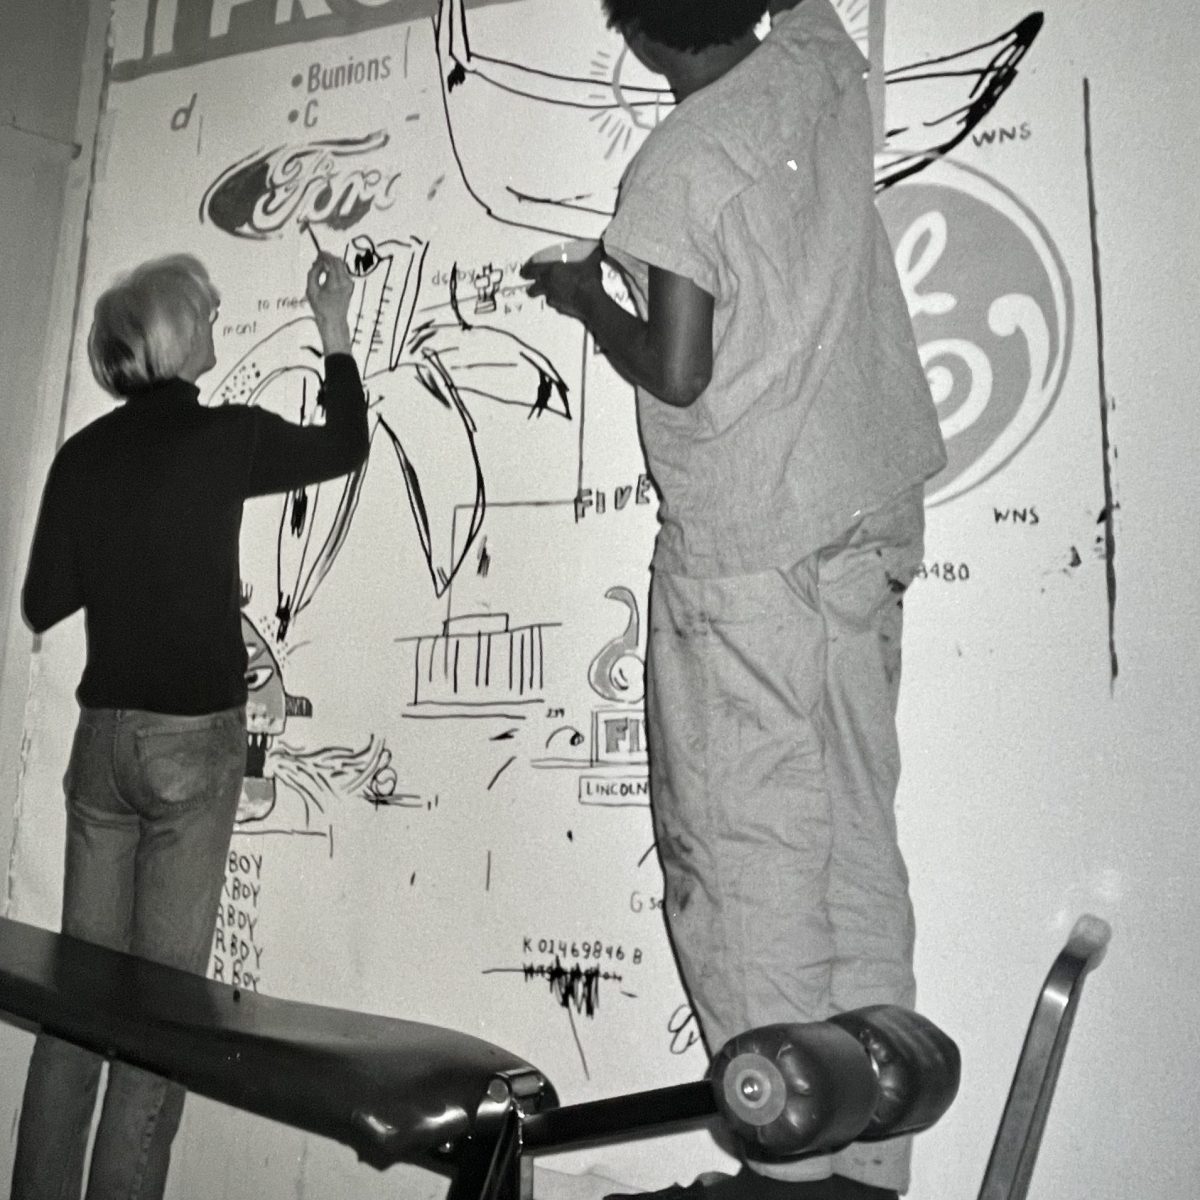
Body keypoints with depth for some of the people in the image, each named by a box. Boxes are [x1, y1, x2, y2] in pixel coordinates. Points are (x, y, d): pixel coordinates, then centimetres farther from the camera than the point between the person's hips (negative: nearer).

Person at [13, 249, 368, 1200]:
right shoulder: (223, 438, -8)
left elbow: (43, 603, 7)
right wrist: (336, 331, 19)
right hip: (194, 737, -4)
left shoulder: (82, 455, 4)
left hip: (102, 734, 5)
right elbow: (347, 445, 9)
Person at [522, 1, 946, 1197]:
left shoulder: (675, 166, -10)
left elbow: (675, 374, -10)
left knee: (744, 841, -1)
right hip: (868, 513, 7)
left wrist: (584, 298, 6)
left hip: (743, 540, -7)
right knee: (853, 830, 7)